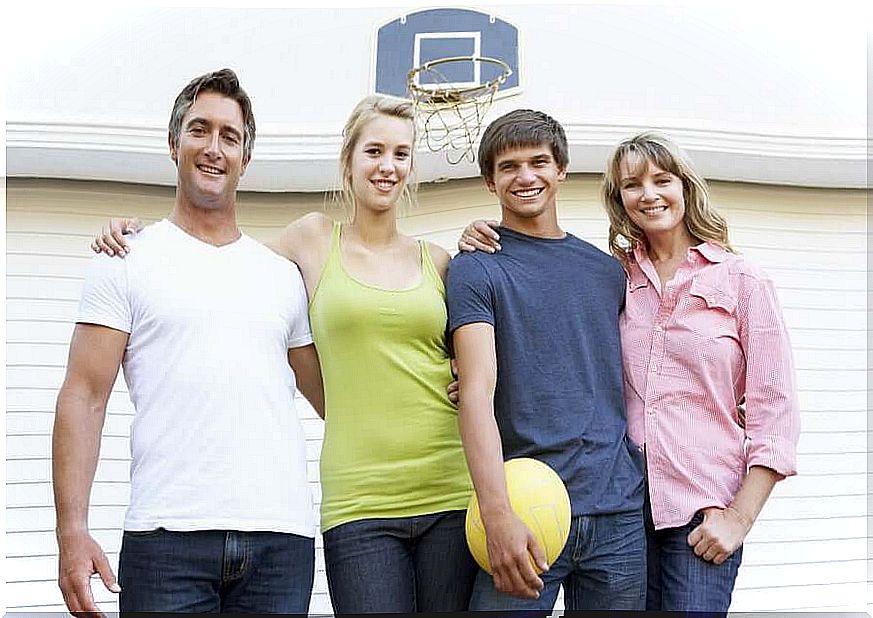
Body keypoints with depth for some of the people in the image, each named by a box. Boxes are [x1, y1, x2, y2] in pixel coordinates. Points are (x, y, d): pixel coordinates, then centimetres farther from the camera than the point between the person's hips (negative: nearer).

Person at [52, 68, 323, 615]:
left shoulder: (283, 275, 16)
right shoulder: (126, 263, 6)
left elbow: (333, 398, 20)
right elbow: (84, 398, 0)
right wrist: (72, 531, -10)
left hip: (282, 535, 3)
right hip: (168, 535, -3)